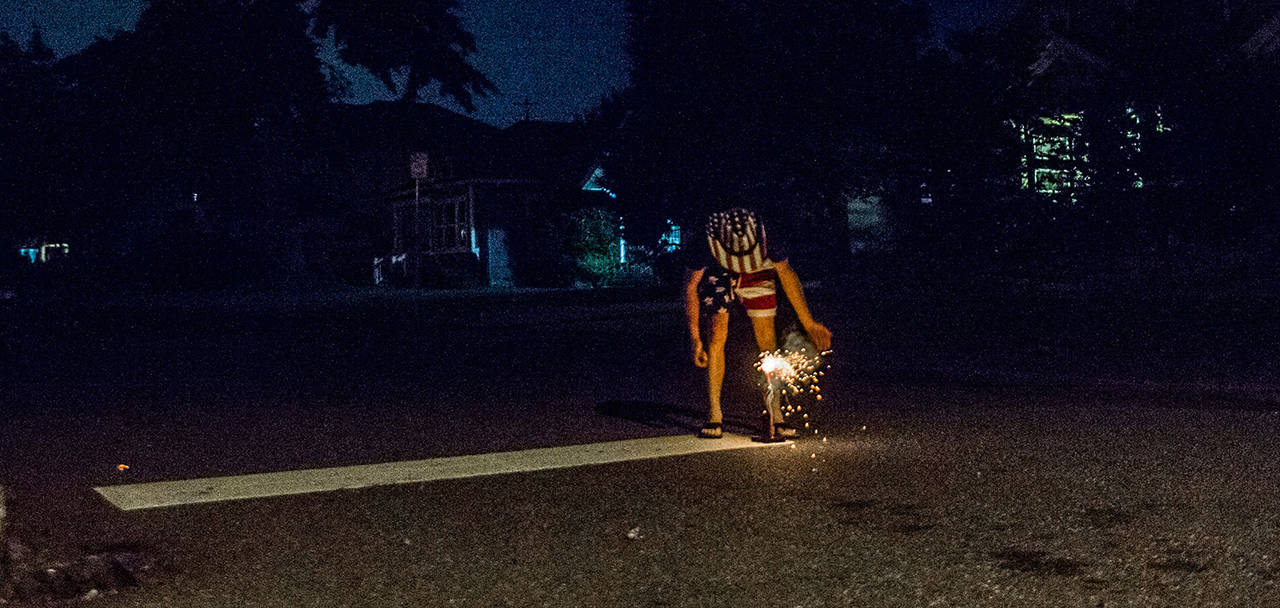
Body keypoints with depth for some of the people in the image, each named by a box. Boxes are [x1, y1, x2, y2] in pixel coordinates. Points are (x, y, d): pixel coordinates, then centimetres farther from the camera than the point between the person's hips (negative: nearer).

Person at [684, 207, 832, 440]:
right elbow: (691, 287, -23)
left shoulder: (765, 240, -36)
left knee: (767, 340, -7)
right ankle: (715, 416, -11)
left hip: (758, 274, 1)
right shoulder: (705, 245, -38)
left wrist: (808, 323, -14)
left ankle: (773, 416, 1)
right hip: (717, 273, -1)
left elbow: (786, 274, -19)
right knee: (718, 335, -16)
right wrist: (695, 339, -24)